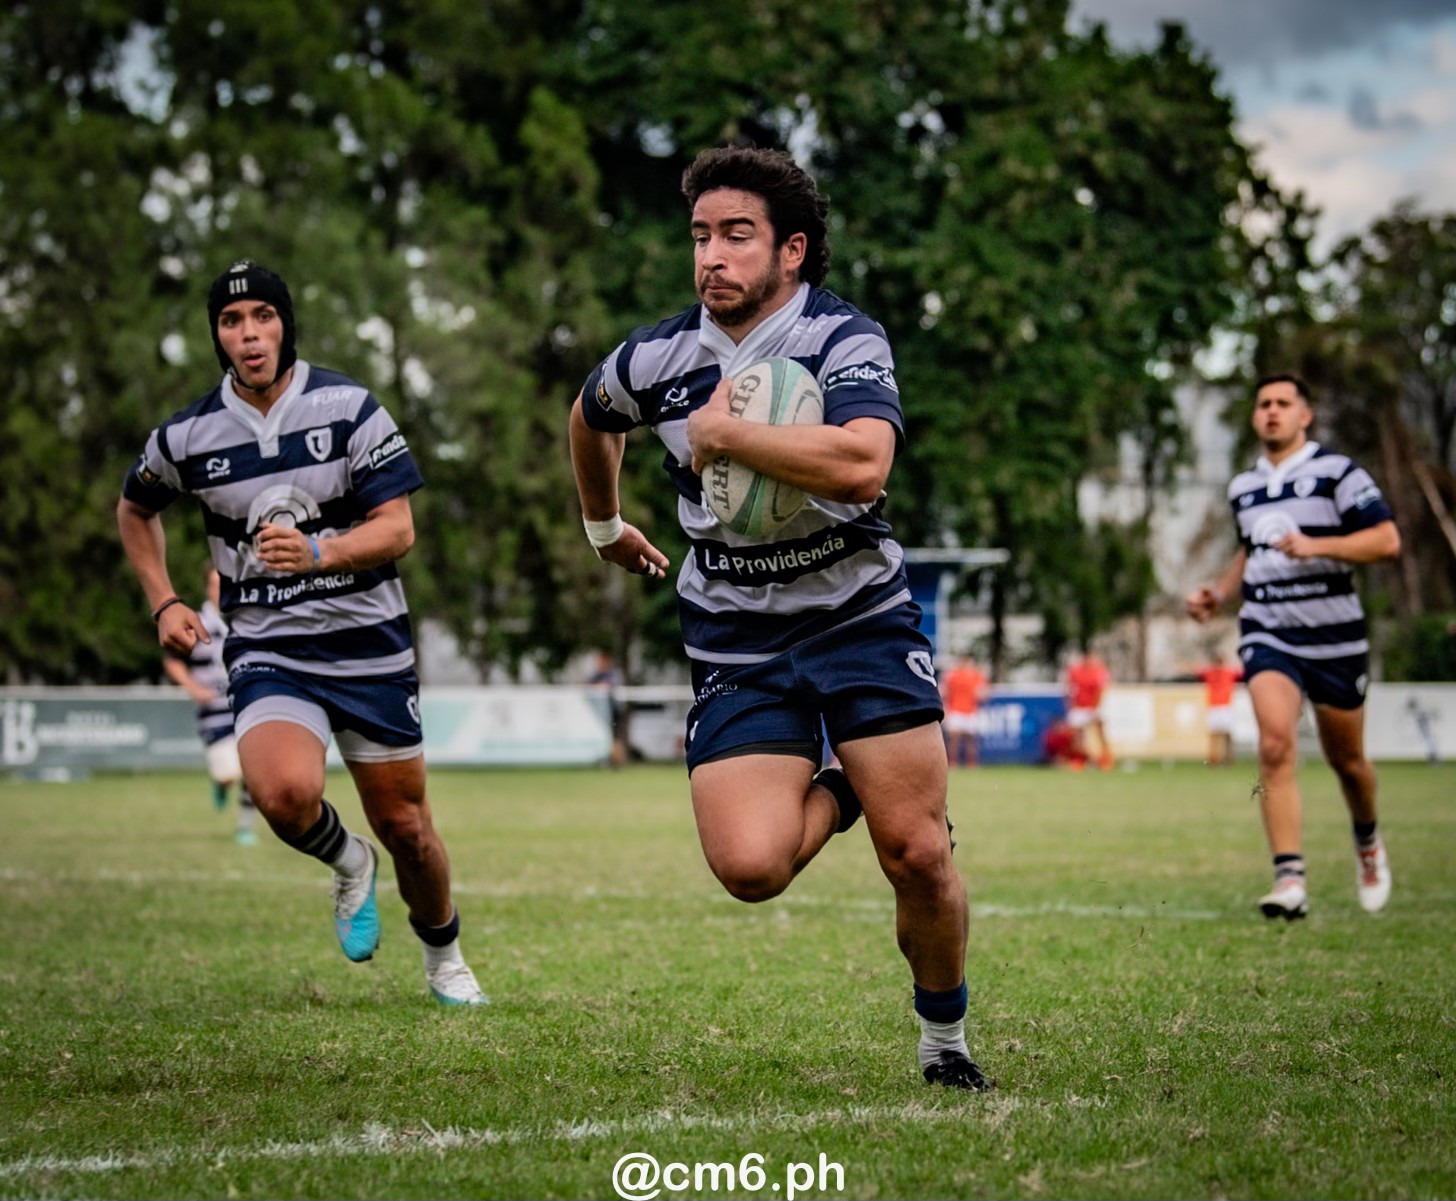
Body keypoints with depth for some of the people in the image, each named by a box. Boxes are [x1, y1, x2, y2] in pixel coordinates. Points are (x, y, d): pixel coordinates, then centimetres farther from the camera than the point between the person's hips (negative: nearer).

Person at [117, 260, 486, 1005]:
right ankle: (348, 865, 7)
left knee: (404, 826, 6)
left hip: (369, 645, 0)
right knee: (284, 793, -28)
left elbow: (397, 529, -10)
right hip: (266, 654, 0)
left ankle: (443, 958, 35)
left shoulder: (348, 407, -6)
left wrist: (317, 552, -28)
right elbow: (134, 509, 21)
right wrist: (164, 603, 9)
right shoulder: (187, 437, 0)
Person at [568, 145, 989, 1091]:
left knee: (920, 859, -7)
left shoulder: (844, 339, -14)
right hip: (736, 647, 2)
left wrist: (726, 434, -27)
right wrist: (605, 526, 35)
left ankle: (946, 1039, 19)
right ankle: (833, 796, 17)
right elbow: (590, 418, 23)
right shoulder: (657, 360, -3)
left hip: (860, 616, -2)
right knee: (749, 866, -17)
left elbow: (864, 465, -34)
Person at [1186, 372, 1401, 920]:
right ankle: (1290, 878, -26)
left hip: (1335, 636, -2)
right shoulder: (1242, 487, 14)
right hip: (1267, 634, 3)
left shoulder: (1337, 472, -4)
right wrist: (1217, 593, 14)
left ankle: (1368, 843, 43)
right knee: (1275, 742, -21)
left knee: (1346, 760, 11)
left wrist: (1316, 546, -23)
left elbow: (1387, 540, -12)